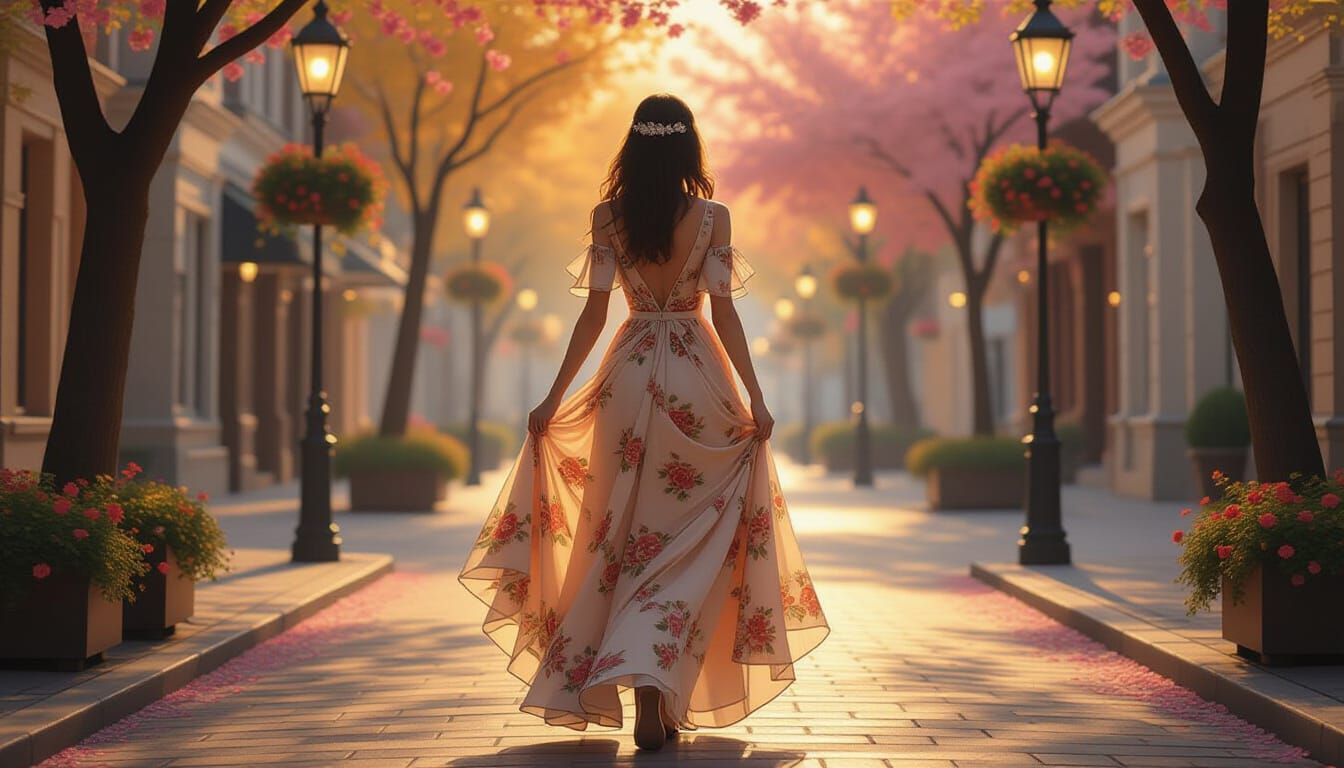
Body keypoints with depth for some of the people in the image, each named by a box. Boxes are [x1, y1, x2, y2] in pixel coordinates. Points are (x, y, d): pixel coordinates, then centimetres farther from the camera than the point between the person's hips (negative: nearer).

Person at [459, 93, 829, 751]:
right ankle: (661, 691, -11)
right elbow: (723, 313, -6)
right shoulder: (712, 216, -4)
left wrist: (553, 399, 2)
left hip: (629, 377, 1)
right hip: (697, 377, -1)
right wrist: (756, 399, -2)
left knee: (628, 532, 12)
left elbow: (594, 313, -3)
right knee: (691, 536, 5)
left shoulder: (608, 216, -1)